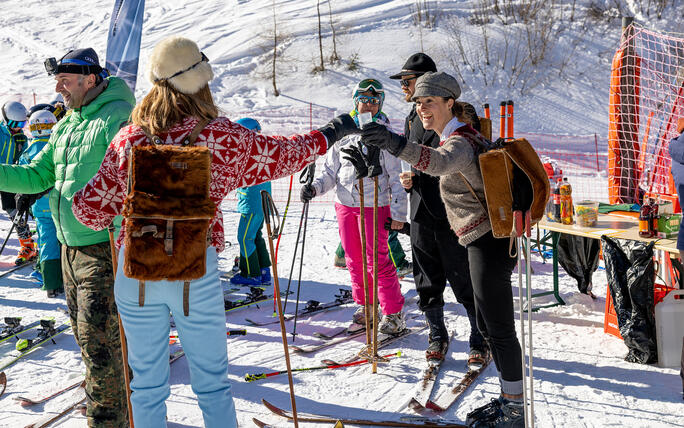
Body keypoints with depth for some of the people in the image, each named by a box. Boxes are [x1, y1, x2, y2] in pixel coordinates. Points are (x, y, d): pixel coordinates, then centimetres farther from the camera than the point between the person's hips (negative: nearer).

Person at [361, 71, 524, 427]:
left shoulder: (459, 142, -19)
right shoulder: (466, 135, 14)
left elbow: (440, 162, -44)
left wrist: (397, 144, -60)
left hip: (487, 244, -10)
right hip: (490, 240, 10)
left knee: (499, 329, -1)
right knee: (488, 326, 17)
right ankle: (509, 397, 28)